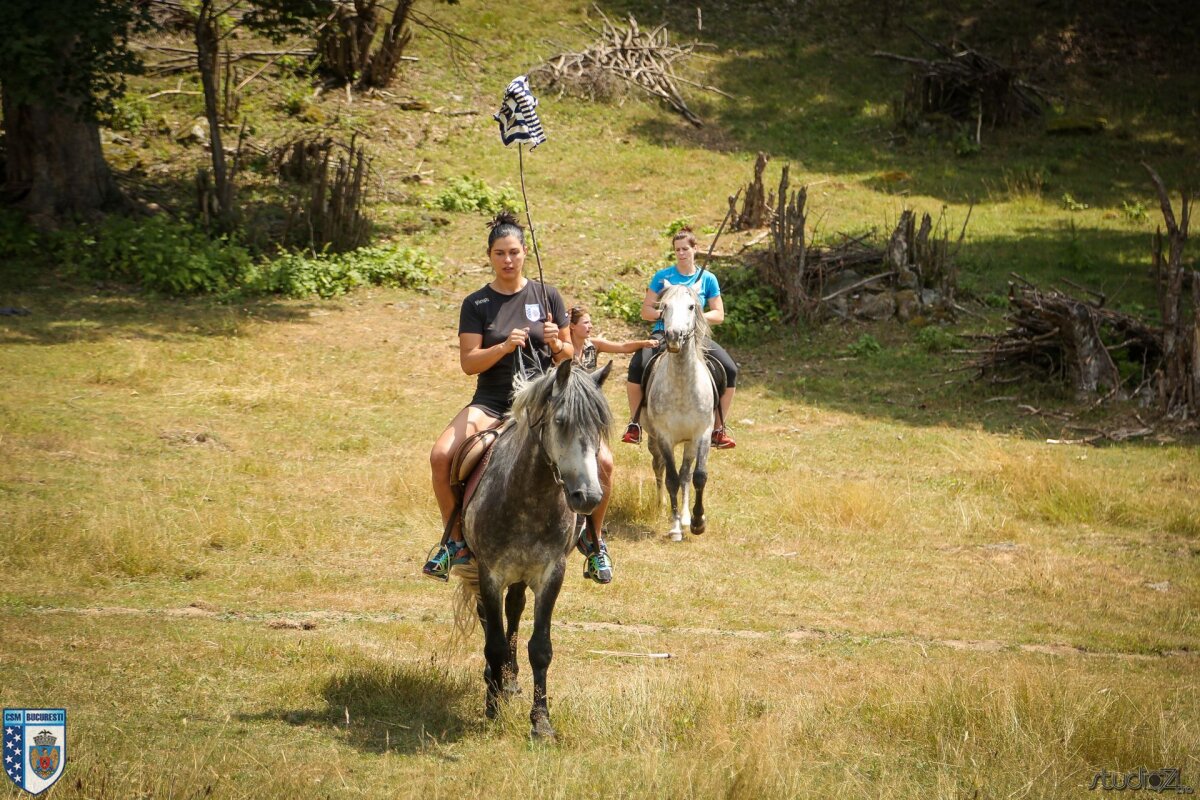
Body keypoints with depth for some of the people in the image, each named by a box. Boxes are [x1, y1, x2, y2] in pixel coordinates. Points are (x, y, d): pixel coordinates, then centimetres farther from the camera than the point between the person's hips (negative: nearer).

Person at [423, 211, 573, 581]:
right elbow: (468, 362, -5)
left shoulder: (547, 296, 7)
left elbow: (569, 356, 10)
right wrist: (504, 347, -22)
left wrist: (557, 345, -14)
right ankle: (455, 540, -4)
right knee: (441, 456, -25)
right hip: (492, 403, 0)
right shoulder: (476, 305, 4)